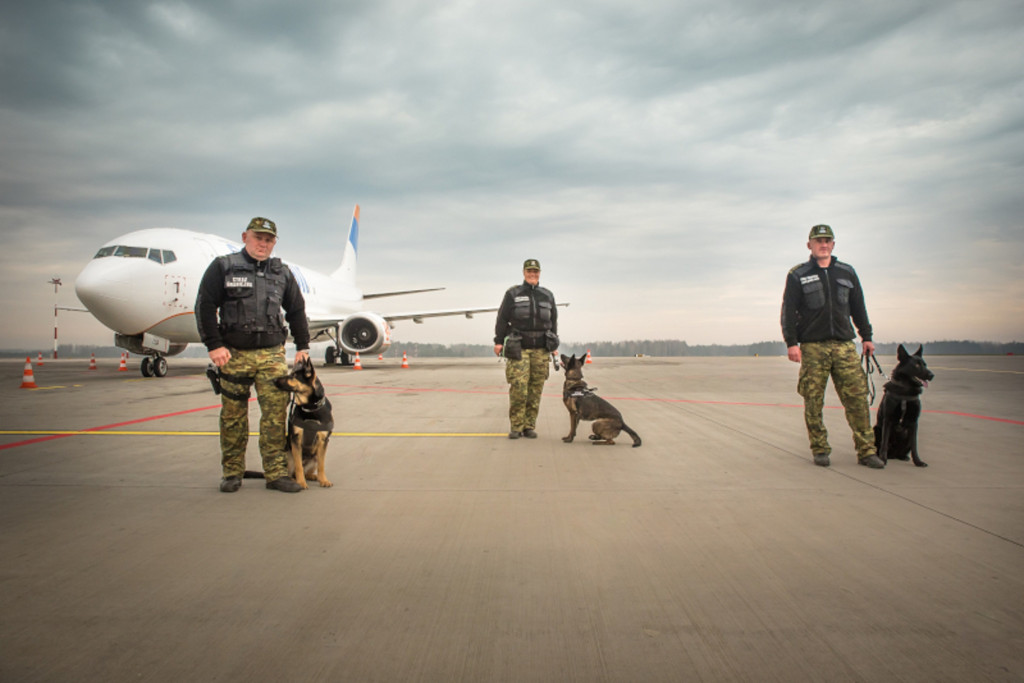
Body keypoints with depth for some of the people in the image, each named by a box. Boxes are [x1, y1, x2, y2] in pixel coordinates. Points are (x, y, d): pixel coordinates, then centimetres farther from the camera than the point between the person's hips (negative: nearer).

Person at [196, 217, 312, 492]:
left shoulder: (282, 273, 14)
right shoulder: (223, 267, 3)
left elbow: (297, 311, 20)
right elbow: (205, 307, 0)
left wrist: (303, 346, 14)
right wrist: (214, 345, -8)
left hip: (273, 353, 2)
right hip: (234, 353, -2)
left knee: (276, 413, -5)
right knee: (233, 416, 5)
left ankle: (276, 473, 0)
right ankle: (232, 473, 17)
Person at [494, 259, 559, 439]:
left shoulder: (547, 296, 16)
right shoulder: (513, 294, 6)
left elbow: (553, 321, 21)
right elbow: (502, 319, 5)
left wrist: (553, 345, 18)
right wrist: (499, 341, -1)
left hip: (541, 350, 3)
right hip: (518, 349, -3)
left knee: (535, 390, 2)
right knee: (518, 389, -11)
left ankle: (529, 426, 10)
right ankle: (516, 426, -1)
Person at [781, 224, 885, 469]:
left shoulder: (847, 272, 17)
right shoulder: (797, 275, 6)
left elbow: (858, 307, 21)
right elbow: (788, 311, 1)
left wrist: (867, 336, 17)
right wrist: (791, 342, -8)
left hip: (845, 345, 2)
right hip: (812, 346, -2)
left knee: (857, 398, -4)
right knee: (813, 401, -2)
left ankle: (866, 451, 3)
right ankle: (820, 450, 10)